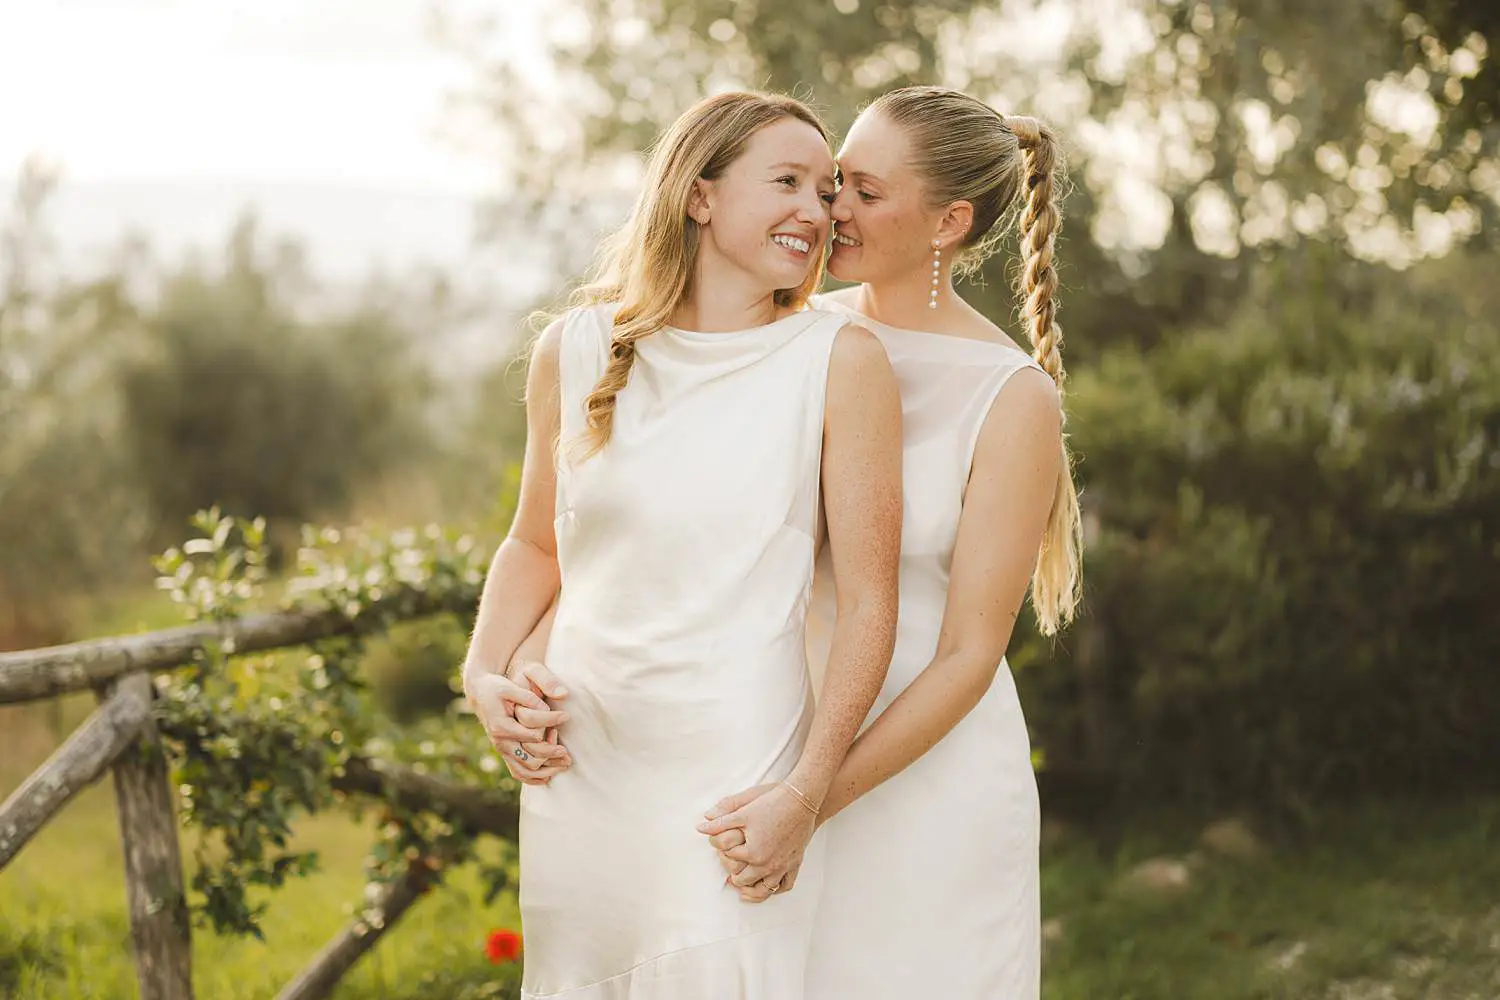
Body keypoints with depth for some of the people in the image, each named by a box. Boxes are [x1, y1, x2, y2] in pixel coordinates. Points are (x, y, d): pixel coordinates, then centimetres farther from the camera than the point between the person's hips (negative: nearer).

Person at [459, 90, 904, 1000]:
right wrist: (484, 675, 3)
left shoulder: (838, 361, -6)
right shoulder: (575, 351, 4)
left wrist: (805, 795, -13)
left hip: (737, 777, -3)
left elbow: (869, 601, -7)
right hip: (578, 770, 3)